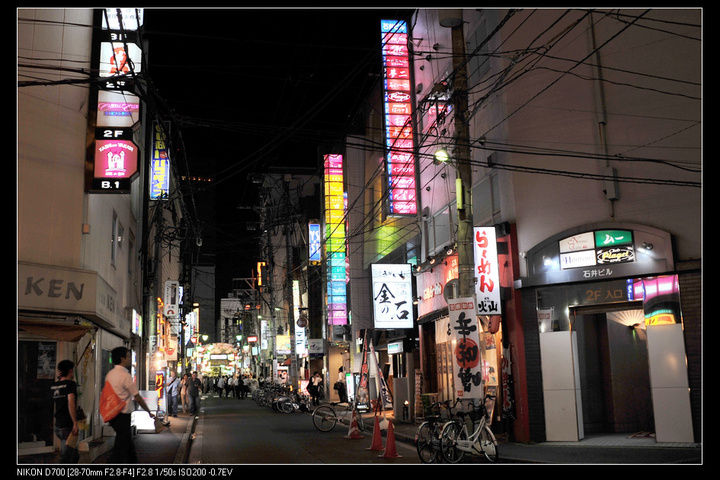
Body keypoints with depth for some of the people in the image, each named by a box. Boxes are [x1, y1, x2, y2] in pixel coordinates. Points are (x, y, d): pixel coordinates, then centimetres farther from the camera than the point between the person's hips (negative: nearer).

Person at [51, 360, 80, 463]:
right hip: (67, 427, -8)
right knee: (66, 459, -4)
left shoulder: (54, 386, 9)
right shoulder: (70, 384, -13)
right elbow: (71, 403, -25)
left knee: (75, 456, 20)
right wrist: (75, 423, -25)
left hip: (58, 426, 8)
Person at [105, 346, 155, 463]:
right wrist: (149, 412, 1)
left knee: (129, 446, 20)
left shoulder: (110, 374, 8)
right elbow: (137, 398, -13)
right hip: (123, 416, -9)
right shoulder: (125, 375, -17)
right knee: (120, 450, -4)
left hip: (113, 415, 9)